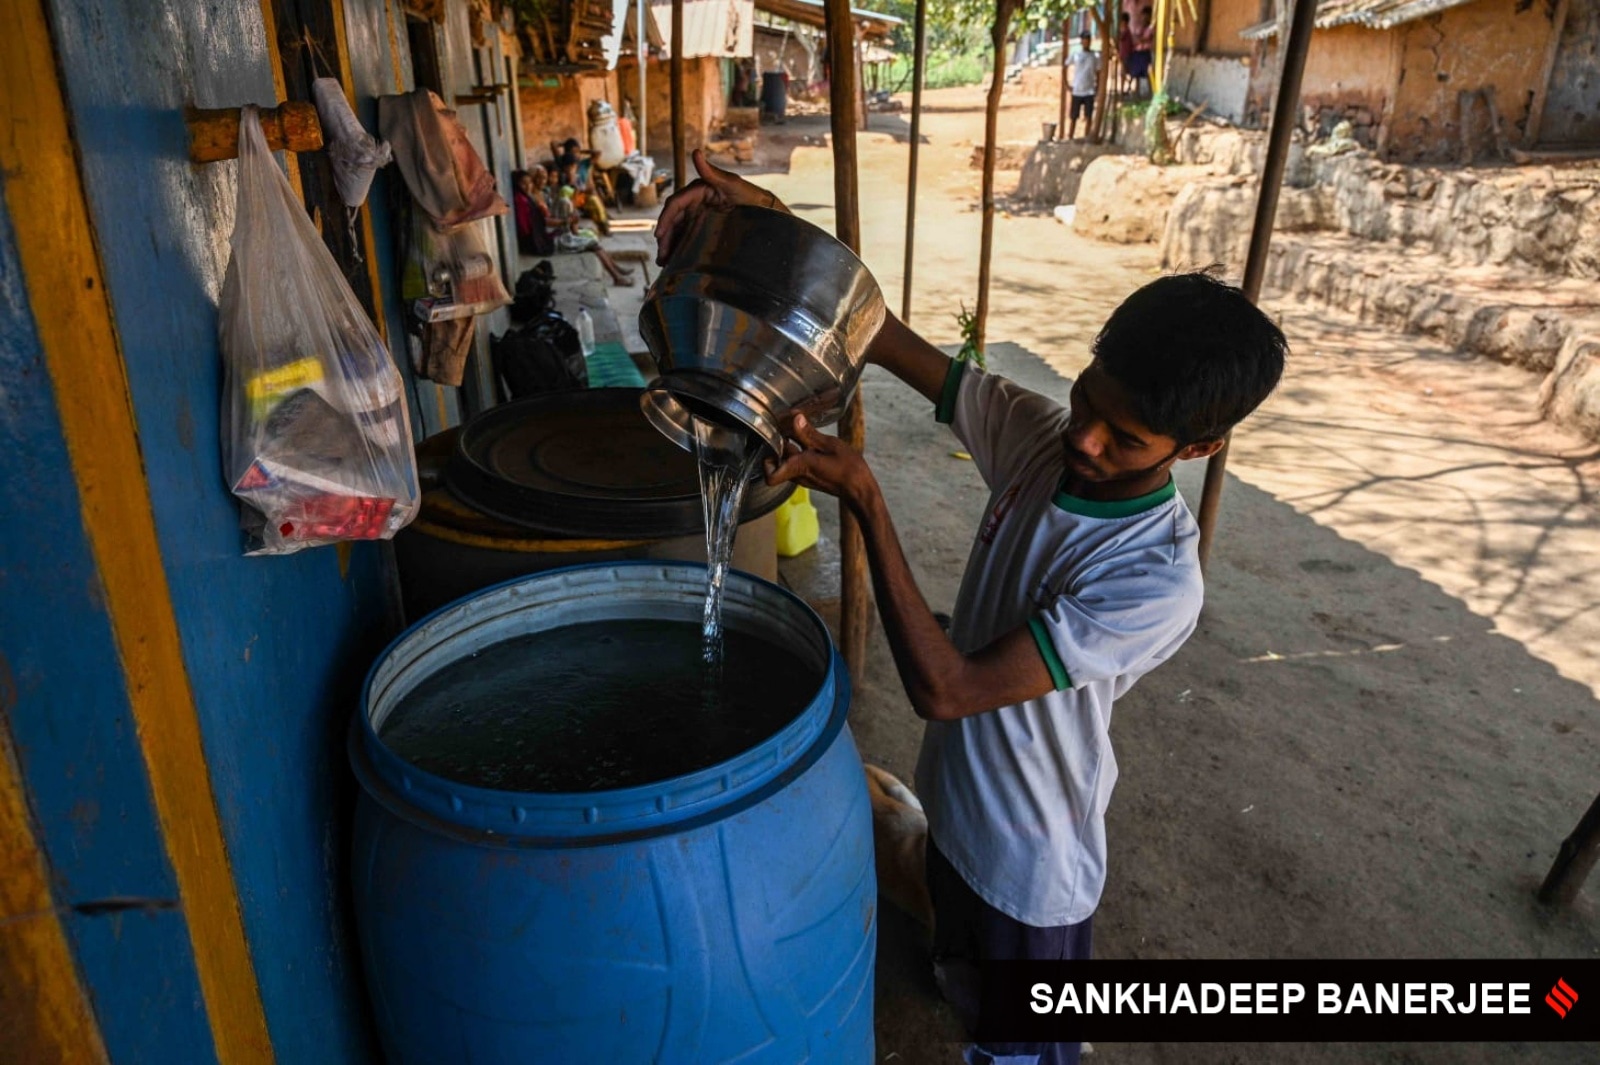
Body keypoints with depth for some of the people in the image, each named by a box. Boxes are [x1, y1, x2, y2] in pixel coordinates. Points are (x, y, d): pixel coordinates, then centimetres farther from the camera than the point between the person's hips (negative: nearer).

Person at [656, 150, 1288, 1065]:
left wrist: (864, 500, -38)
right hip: (955, 800, 6)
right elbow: (880, 334, -16)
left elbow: (945, 688, -34)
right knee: (964, 984, 33)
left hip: (1035, 861, -6)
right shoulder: (1037, 436, -16)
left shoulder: (1157, 583, -33)